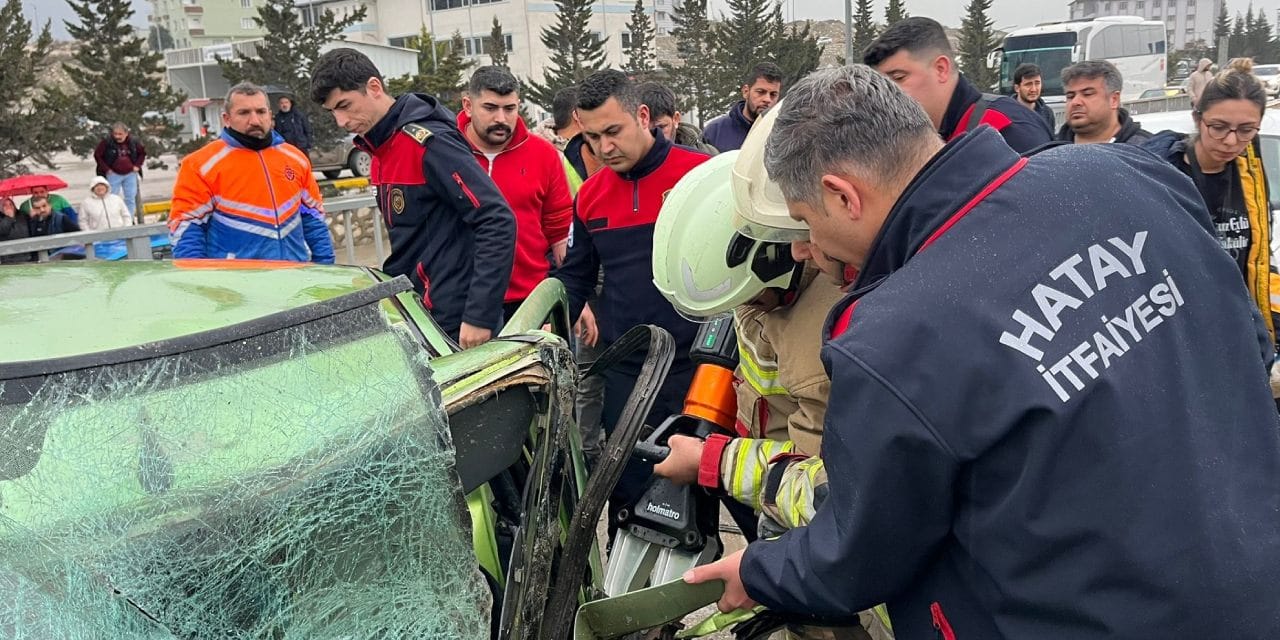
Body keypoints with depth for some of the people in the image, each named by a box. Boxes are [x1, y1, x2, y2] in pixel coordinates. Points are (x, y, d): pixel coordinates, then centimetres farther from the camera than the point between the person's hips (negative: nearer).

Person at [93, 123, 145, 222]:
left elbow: (142, 153, 12)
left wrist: (137, 165, 1)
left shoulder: (134, 142, -3)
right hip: (113, 175, -3)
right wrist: (106, 169, -8)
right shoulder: (106, 142, -12)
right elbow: (97, 155, -4)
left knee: (131, 199, 6)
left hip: (130, 174, 3)